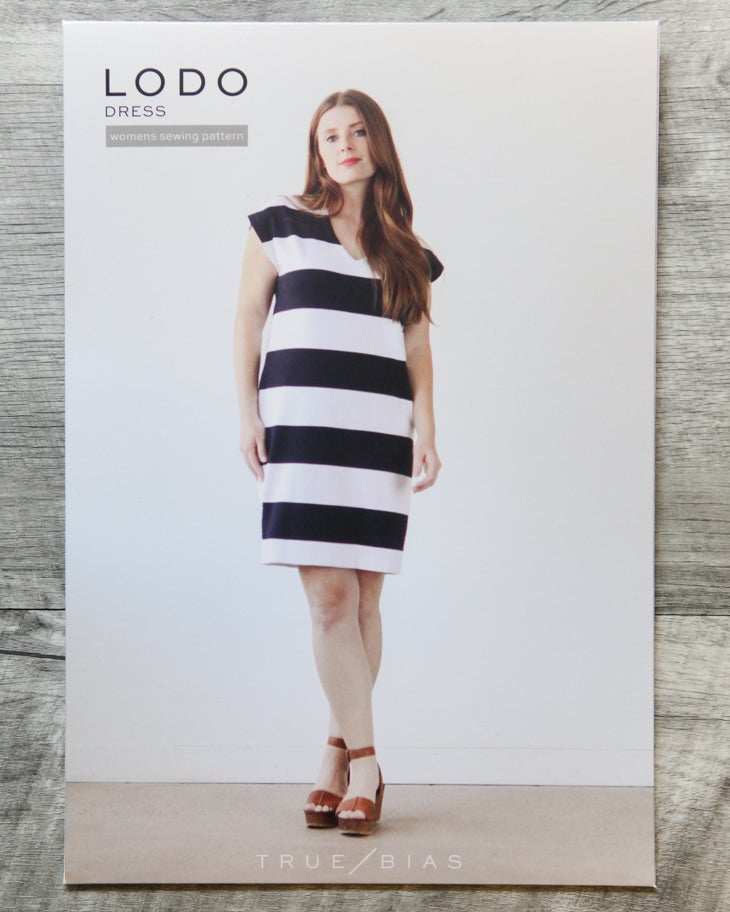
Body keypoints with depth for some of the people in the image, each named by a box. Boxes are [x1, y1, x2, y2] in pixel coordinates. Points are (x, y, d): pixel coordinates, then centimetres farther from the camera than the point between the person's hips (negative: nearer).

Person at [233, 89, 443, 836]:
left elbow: (418, 348, 14)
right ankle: (364, 762, 1)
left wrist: (426, 430, 4)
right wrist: (247, 412, 0)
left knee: (363, 598, 2)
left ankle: (338, 754, 15)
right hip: (302, 422, -2)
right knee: (330, 596, -8)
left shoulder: (406, 249, 17)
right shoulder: (282, 224, 10)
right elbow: (247, 317, 9)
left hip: (380, 428, 3)